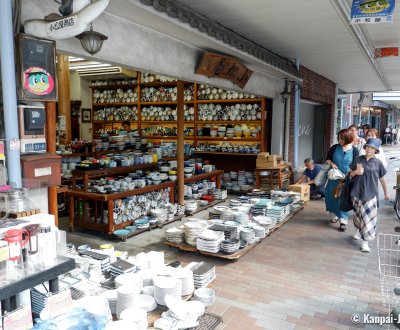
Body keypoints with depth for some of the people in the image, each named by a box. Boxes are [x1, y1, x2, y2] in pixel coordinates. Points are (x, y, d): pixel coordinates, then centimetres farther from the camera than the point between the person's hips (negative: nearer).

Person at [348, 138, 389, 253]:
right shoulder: (358, 159, 1)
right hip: (357, 193, 2)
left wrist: (386, 193, 13)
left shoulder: (378, 163, -1)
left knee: (368, 216, -5)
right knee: (358, 214, 14)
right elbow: (350, 174, 6)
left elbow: (382, 179, 7)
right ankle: (358, 230, 39)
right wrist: (356, 171, -15)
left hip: (370, 194, -1)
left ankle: (365, 242, 1)